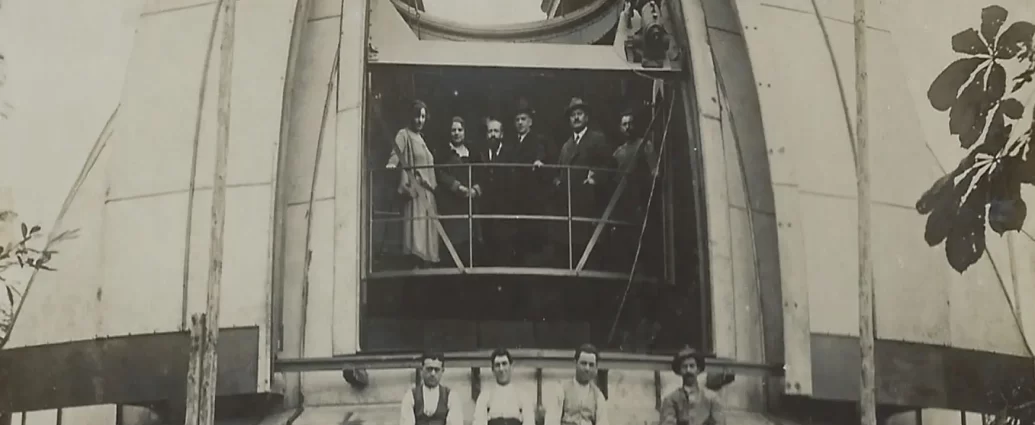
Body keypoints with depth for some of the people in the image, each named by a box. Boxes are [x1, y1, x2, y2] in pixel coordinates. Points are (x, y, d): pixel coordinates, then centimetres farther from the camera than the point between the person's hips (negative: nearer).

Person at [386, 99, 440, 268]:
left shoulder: (420, 138, 23)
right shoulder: (403, 135, 0)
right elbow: (396, 154, -15)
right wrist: (391, 164, -34)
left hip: (427, 191, 8)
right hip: (414, 189, -8)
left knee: (428, 227, 0)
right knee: (416, 223, -18)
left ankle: (426, 262, -2)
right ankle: (415, 264, -24)